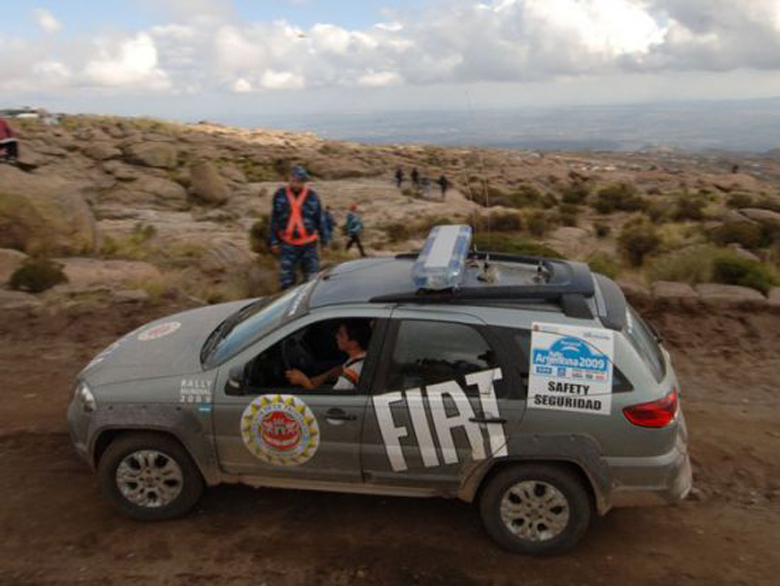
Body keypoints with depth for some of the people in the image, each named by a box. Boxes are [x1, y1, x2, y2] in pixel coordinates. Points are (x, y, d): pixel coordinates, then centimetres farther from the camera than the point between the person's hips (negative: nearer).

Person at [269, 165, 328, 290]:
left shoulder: (312, 195, 1)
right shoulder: (280, 195, 2)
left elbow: (320, 220, 7)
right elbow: (274, 220, 8)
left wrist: (324, 241, 8)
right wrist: (274, 241, 5)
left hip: (309, 245, 0)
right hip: (287, 245, 0)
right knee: (286, 280, 1)